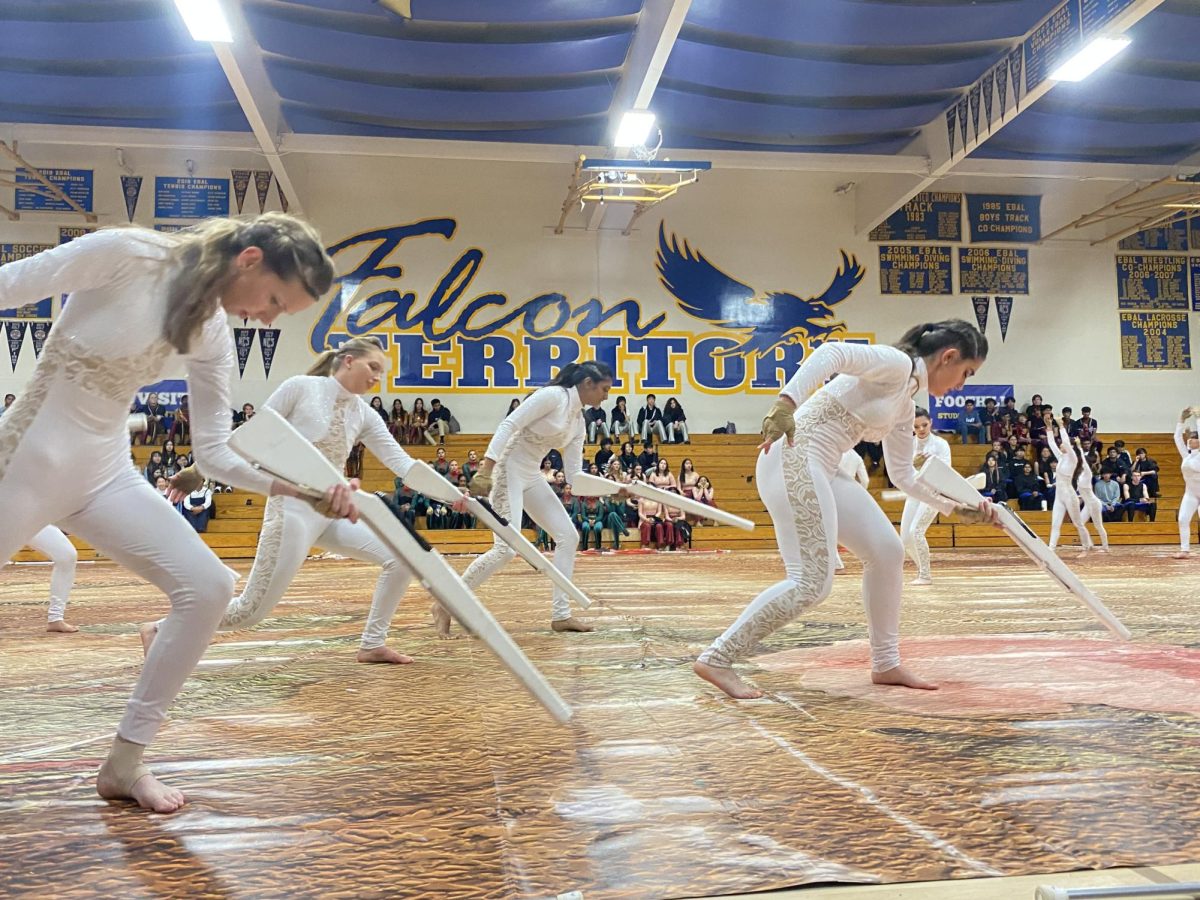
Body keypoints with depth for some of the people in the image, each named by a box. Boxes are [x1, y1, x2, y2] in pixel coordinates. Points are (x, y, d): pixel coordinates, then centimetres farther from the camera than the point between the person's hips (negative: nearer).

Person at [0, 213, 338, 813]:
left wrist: (305, 489, -14)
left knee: (207, 588, -7)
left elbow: (216, 453, 0)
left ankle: (124, 762, 6)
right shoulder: (125, 254, -18)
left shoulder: (213, 337, -1)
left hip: (106, 474, 6)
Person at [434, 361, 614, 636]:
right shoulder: (552, 396, -14)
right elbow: (508, 426, -21)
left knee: (568, 537, 3)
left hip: (531, 477, 9)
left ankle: (561, 614, 8)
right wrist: (484, 470, -28)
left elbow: (575, 475, 10)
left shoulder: (578, 421, 10)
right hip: (507, 470, -9)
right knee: (507, 548, -16)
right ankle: (445, 605, -3)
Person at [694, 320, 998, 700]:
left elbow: (903, 475, 28)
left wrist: (957, 508, 26)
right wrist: (787, 401, -39)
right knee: (811, 583, -13)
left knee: (887, 552, 12)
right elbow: (831, 353, -24)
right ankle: (716, 659, -5)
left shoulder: (905, 406, 21)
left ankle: (886, 664, 24)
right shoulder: (896, 363, -7)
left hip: (821, 470, 10)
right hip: (794, 459, -10)